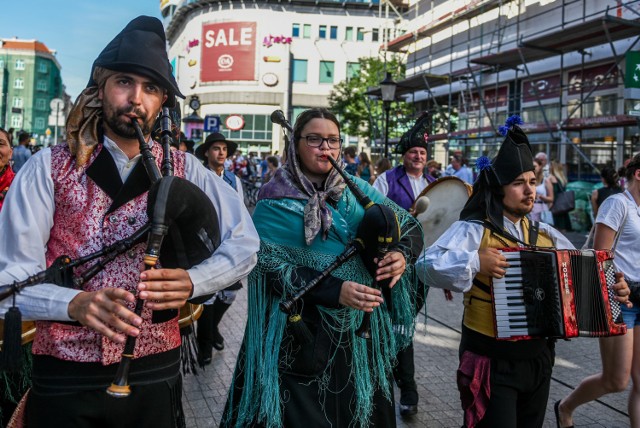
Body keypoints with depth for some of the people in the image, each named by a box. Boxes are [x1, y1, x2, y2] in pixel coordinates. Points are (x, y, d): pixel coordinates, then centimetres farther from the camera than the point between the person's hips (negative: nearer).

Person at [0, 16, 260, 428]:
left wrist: (191, 282, -18)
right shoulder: (49, 167, -4)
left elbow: (245, 245, 1)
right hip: (64, 377, -1)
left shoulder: (185, 171, 1)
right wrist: (76, 303, -28)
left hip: (154, 372, 1)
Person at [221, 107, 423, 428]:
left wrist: (402, 254, -17)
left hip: (359, 329, 4)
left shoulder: (356, 190, 4)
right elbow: (271, 268, -17)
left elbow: (409, 224, 6)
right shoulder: (276, 201, -8)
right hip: (301, 336, -4)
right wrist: (335, 291, -29)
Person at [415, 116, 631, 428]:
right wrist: (474, 262, -33)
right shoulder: (473, 230, -13)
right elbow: (426, 266, -24)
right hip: (492, 361, -6)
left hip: (538, 358, 6)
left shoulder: (545, 235, 7)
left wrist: (612, 287, -2)